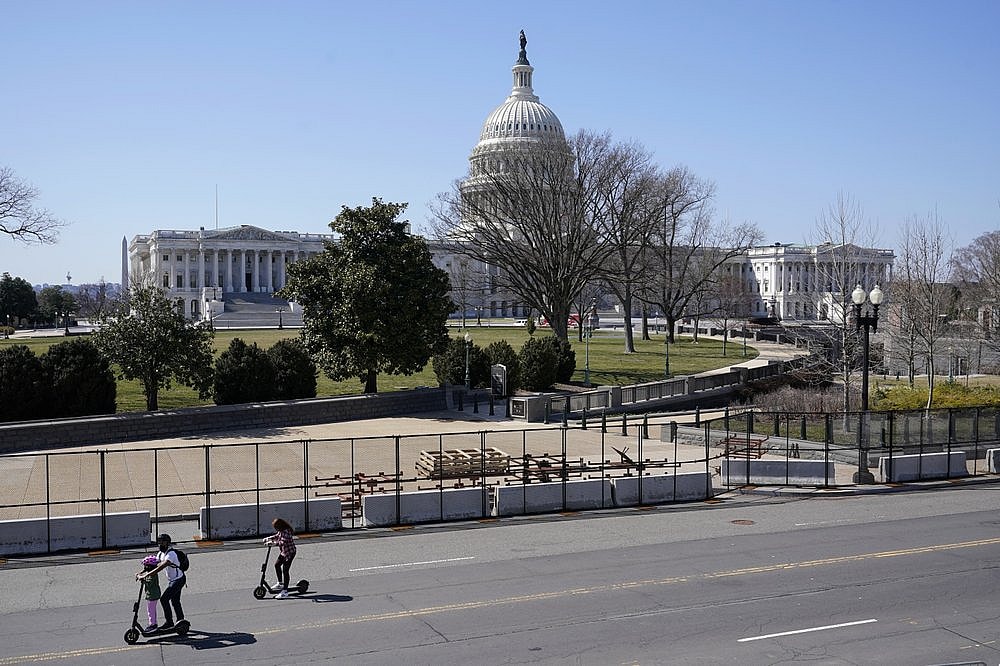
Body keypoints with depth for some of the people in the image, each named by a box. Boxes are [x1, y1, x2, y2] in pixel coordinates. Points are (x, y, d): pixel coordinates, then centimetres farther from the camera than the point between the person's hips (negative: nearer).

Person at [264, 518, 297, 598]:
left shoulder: (286, 532, -25)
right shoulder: (281, 531, 6)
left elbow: (282, 542, -35)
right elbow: (276, 536, 23)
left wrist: (272, 543, -36)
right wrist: (267, 539, 13)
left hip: (289, 553, -11)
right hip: (283, 552, 11)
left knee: (285, 571, -11)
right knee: (277, 564, 23)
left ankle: (285, 591, -9)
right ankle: (280, 583, 39)